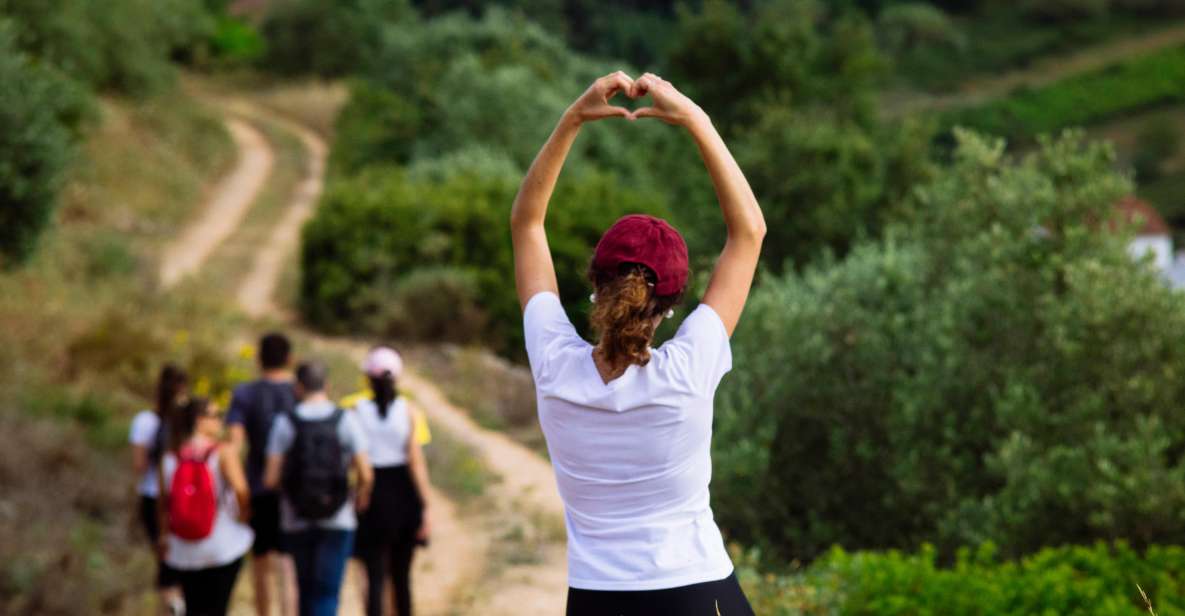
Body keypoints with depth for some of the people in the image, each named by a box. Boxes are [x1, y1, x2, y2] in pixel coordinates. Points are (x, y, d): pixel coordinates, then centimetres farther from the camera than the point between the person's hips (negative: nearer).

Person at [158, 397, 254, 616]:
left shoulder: (169, 458, 0)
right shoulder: (223, 454, -13)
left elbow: (164, 502, 5)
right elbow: (241, 490, -26)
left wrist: (164, 535, 19)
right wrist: (244, 513, -6)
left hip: (184, 551, 4)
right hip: (224, 546, -3)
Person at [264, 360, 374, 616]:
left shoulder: (285, 423, -5)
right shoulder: (346, 420, -5)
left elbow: (271, 479, -7)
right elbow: (366, 475, -8)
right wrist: (361, 499, 13)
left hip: (297, 522, 1)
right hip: (337, 521, -1)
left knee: (306, 590, 17)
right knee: (327, 593, -3)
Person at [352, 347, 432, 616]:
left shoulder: (358, 411, -5)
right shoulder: (406, 410, -4)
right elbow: (416, 462, -7)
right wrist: (424, 507, -3)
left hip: (373, 495, -1)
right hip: (403, 494, 1)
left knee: (375, 576, 0)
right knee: (402, 576, 16)